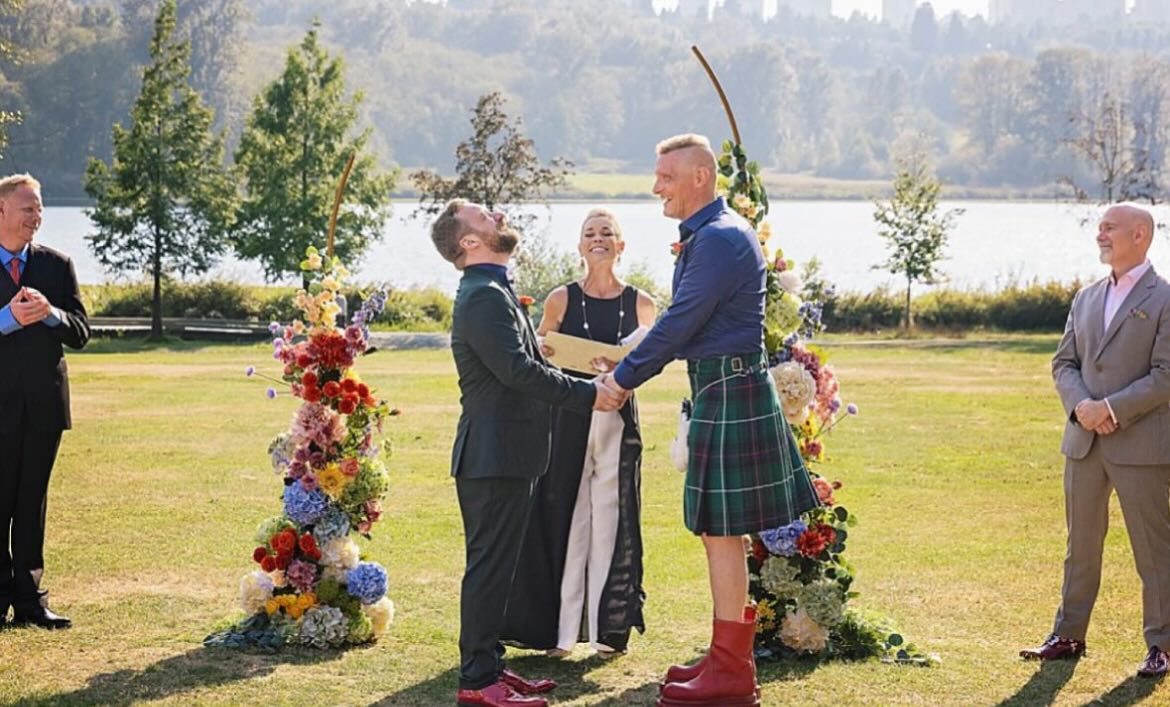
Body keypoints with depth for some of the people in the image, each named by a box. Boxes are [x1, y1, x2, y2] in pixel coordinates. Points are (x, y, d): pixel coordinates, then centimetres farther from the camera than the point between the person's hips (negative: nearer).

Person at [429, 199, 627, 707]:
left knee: (494, 566, 14)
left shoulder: (493, 292, 19)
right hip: (495, 455, -10)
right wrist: (588, 394, -17)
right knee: (489, 567, -7)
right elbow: (517, 369, -24)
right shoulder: (484, 297, -15)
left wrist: (587, 386, 12)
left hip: (503, 453, 10)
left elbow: (523, 365, 20)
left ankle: (488, 665, 21)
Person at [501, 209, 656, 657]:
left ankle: (609, 627, 11)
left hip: (618, 419, 1)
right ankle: (560, 629, 7)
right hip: (568, 417, -1)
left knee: (611, 520, 3)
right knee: (565, 519, 0)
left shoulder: (639, 303, 5)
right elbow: (537, 355, 10)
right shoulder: (562, 299, 2)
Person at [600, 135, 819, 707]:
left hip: (728, 393, -10)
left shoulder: (719, 239, -17)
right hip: (724, 387, 10)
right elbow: (685, 323, 22)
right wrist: (629, 363, 15)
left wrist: (625, 377, -9)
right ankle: (728, 656, 23)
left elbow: (680, 322, -18)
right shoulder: (707, 235, 16)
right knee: (719, 530, 15)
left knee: (722, 530, -6)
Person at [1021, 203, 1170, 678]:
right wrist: (1080, 404, -8)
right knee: (1080, 544, 13)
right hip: (1084, 443, 6)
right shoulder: (1086, 299, 14)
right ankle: (1069, 635, 22)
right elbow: (1063, 362, 12)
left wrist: (1112, 408, -18)